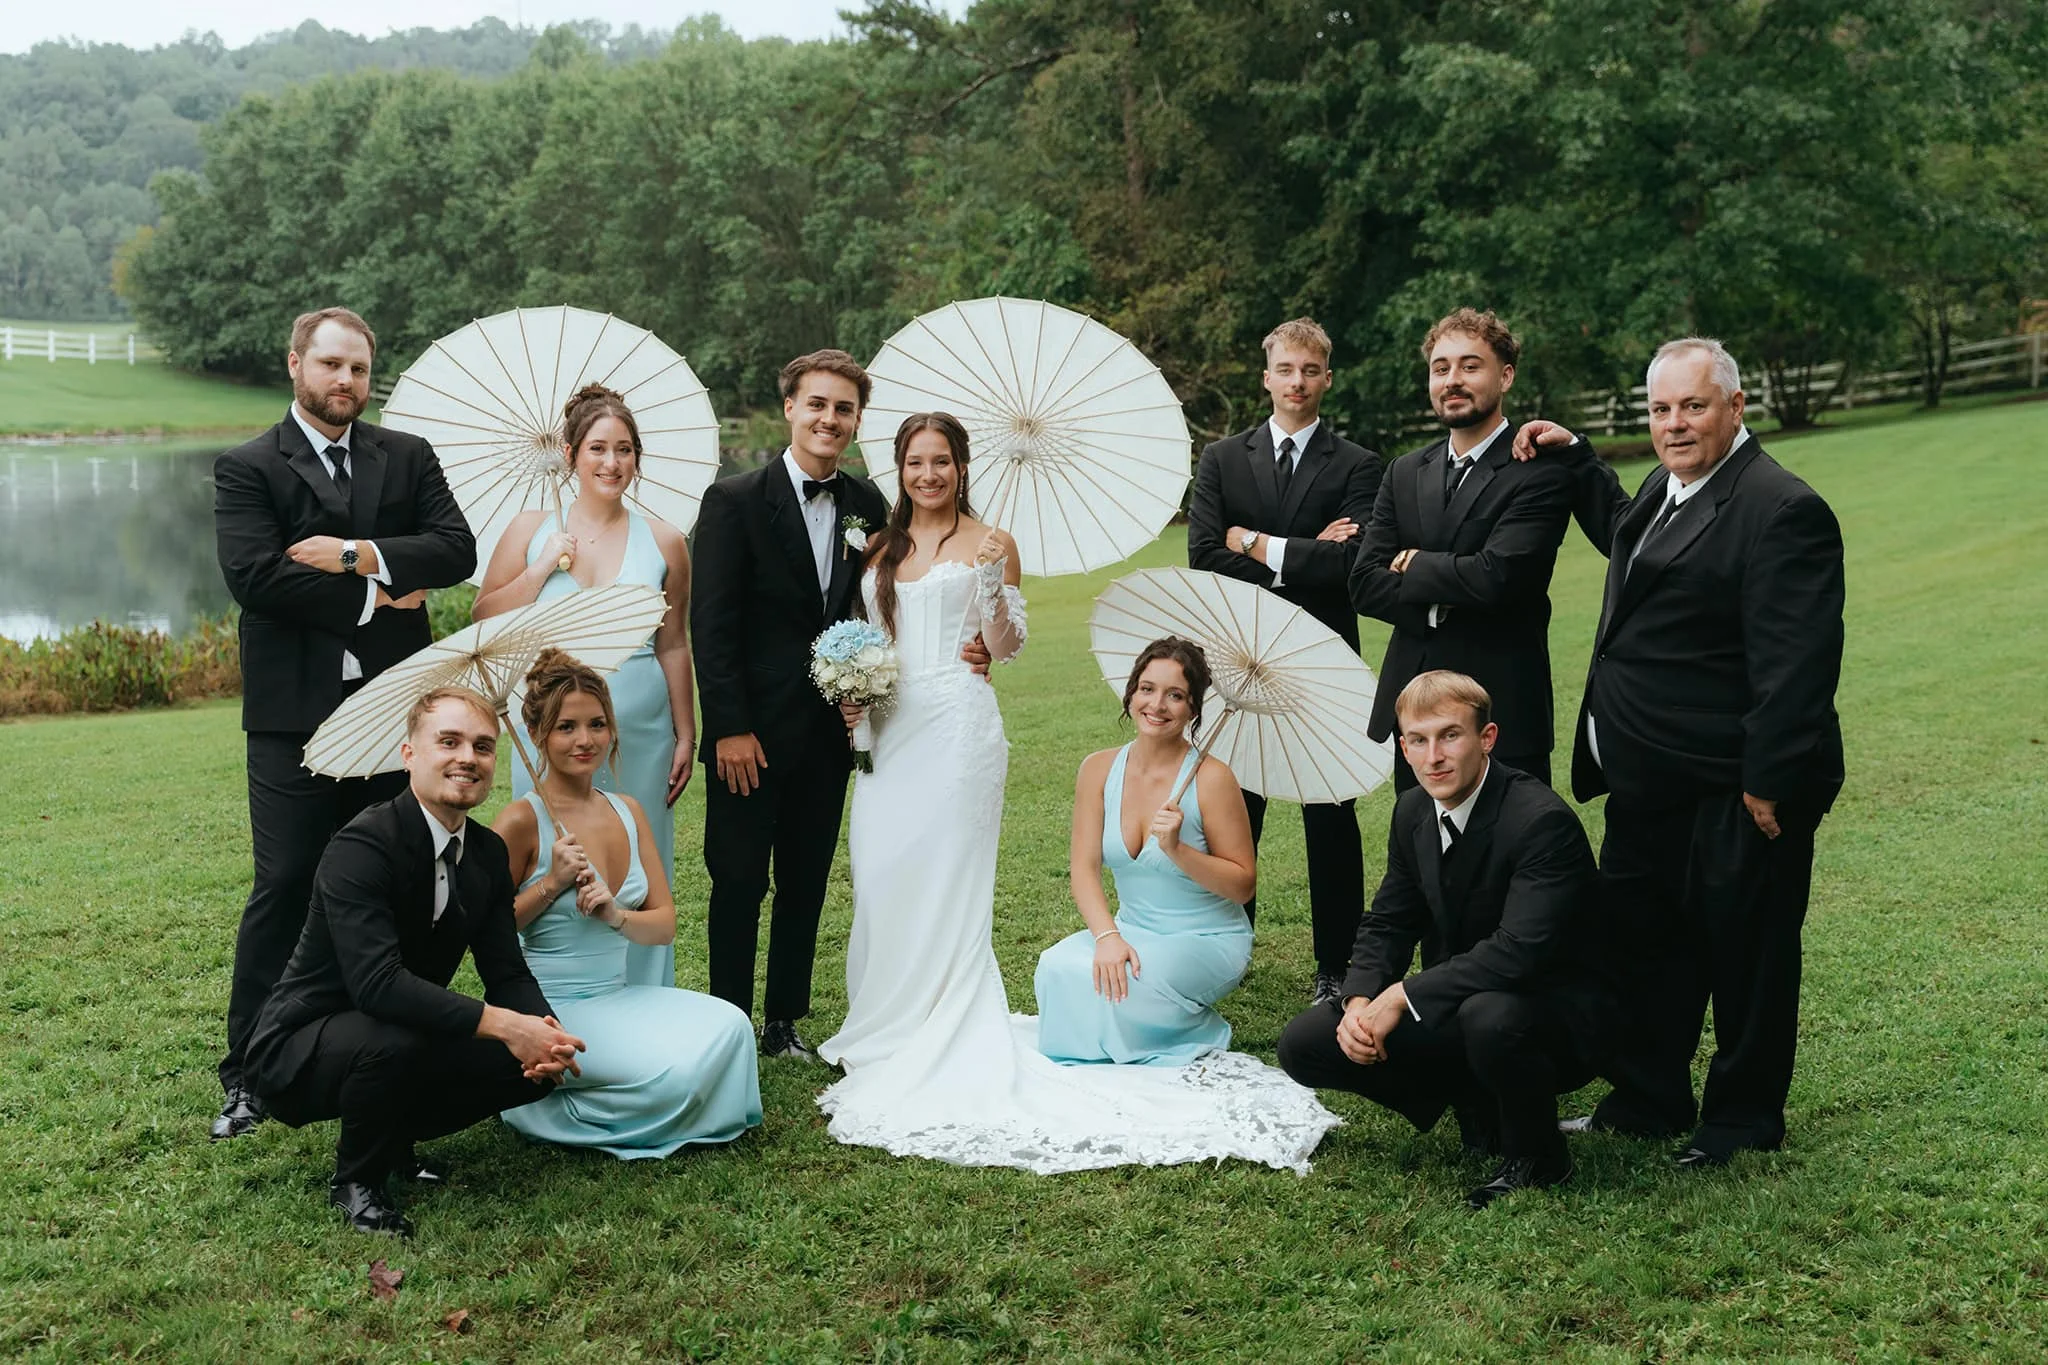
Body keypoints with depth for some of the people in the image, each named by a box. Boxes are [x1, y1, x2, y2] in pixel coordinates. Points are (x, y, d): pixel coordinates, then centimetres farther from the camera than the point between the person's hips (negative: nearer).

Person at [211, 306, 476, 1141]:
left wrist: (362, 556, -14)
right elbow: (252, 575, -13)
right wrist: (372, 598, -12)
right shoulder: (246, 469, 2)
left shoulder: (408, 458, 12)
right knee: (284, 890, -2)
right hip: (295, 714, -3)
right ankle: (250, 1074, 7)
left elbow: (457, 548, -2)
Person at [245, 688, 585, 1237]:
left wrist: (544, 1029, -23)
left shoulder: (488, 852, 1)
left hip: (404, 1044, 7)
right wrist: (504, 1025, -40)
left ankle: (392, 1137, 12)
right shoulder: (361, 847, -25)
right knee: (396, 1038, -38)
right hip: (296, 1056, -7)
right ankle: (356, 1180, -8)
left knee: (535, 1065, -11)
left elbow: (507, 971, 0)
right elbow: (377, 982, -37)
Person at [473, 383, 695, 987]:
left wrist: (686, 736, 6)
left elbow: (673, 646, 6)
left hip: (640, 731, 0)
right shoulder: (531, 530, 3)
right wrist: (543, 569, -9)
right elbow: (484, 621, 3)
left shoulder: (663, 541, 3)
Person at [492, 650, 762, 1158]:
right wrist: (552, 883, -17)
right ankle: (539, 1102, 1)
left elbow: (665, 924, 7)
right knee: (673, 1073, -27)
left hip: (619, 997, 7)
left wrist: (616, 916, -14)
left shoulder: (628, 812, 9)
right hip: (550, 1010, -6)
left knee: (728, 1026, -18)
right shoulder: (523, 820, -11)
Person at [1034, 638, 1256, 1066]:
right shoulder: (1099, 770, -1)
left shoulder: (1210, 778, -14)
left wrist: (1178, 850, -27)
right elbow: (1084, 867, -6)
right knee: (1057, 966, -25)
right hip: (1132, 931, 4)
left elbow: (1243, 885, -11)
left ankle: (1201, 1035, 0)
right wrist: (1107, 936, -24)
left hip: (1209, 941, -4)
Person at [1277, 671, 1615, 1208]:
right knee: (1304, 1045, -6)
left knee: (1490, 1015, -42)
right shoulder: (1413, 811, 1)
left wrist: (1403, 995, -29)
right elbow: (1388, 923, 6)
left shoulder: (1542, 821, -24)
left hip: (1559, 1016, -7)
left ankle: (1537, 1154, -10)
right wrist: (1360, 1001, -14)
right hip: (1457, 1007, 7)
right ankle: (1477, 1107, 8)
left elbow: (1521, 950, -33)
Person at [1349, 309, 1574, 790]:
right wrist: (1445, 600, -13)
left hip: (1502, 708, -5)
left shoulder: (1542, 472, -8)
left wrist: (1415, 566, -6)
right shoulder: (1405, 473, 11)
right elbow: (1364, 584, 2)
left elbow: (1495, 576, -21)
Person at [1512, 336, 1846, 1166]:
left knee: (1743, 954, 7)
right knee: (1643, 941, 18)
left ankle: (1744, 1120, 24)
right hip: (1649, 784, 9)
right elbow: (1623, 536, 36)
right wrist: (1574, 457, 25)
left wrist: (1769, 783, -23)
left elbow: (1796, 663, -22)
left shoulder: (1782, 509, -19)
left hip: (1730, 790, -9)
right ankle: (1648, 1103, 32)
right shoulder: (1667, 488, 11)